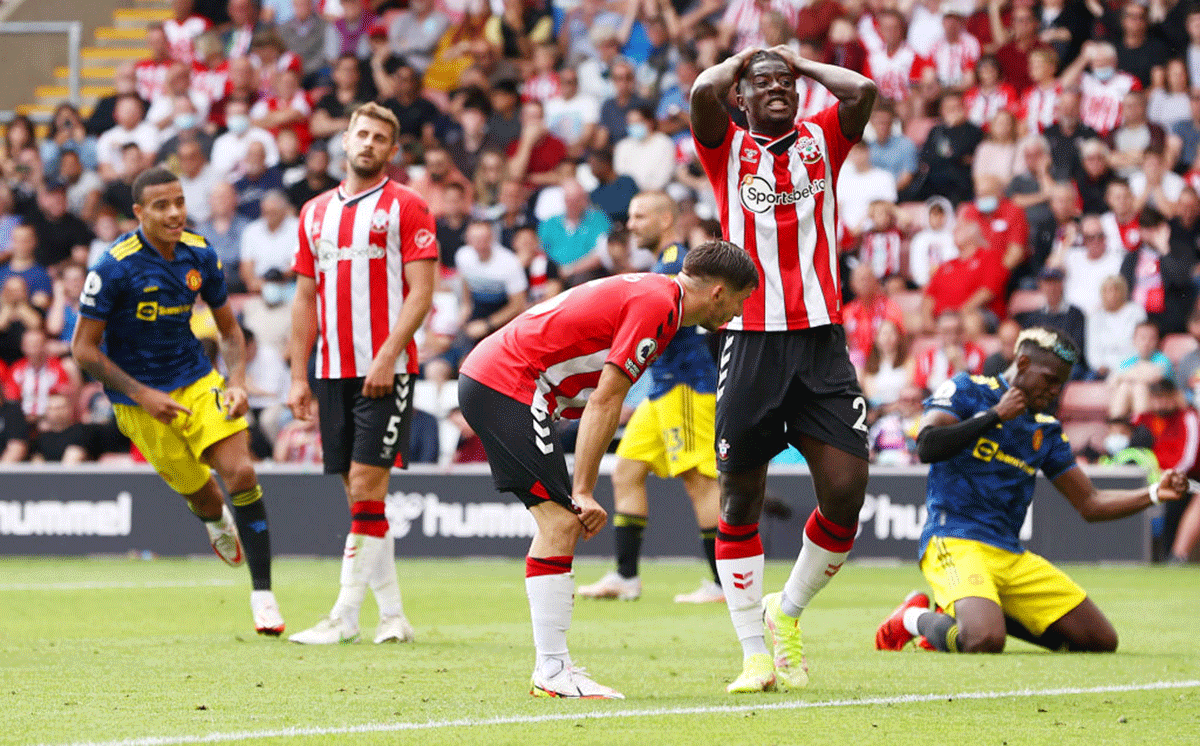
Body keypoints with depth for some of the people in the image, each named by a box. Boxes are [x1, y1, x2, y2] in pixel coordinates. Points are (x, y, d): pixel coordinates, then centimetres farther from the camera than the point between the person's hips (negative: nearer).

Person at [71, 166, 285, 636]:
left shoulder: (200, 256, -3)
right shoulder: (115, 267, -18)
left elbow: (229, 330, 9)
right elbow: (83, 348, -13)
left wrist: (236, 382, -9)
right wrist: (141, 395, -19)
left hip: (197, 380, 3)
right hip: (138, 399, -3)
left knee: (241, 474, -15)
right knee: (199, 491, 4)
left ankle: (262, 593, -7)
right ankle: (216, 522, 45)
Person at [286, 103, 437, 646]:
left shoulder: (406, 207, -1)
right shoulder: (316, 212, 15)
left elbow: (420, 291, -7)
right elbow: (306, 299, 17)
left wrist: (387, 357, -18)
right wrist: (299, 375, 11)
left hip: (386, 371, -6)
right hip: (334, 372, 6)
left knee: (366, 488, -11)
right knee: (359, 496, 5)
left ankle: (344, 616, -11)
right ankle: (392, 615, 10)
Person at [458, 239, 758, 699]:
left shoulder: (654, 295, 16)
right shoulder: (657, 305, -15)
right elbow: (605, 402, -18)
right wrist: (584, 491, -17)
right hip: (506, 383, -11)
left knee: (560, 523, 11)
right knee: (560, 520, -12)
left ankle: (552, 667, 10)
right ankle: (552, 671, -13)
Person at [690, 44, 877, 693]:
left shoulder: (821, 141, 14)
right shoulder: (727, 147, 8)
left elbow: (862, 92, -4)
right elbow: (703, 93, -11)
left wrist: (803, 62, 11)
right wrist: (738, 61, 8)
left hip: (822, 340, 2)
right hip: (752, 341, -2)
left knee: (846, 489, -6)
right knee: (741, 498, 0)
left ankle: (788, 610, 18)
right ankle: (754, 654, 9)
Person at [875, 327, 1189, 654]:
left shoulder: (1045, 431, 17)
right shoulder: (967, 391, 1)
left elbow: (1090, 504, 19)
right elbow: (927, 448, -16)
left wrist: (1153, 493, 5)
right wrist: (995, 415, -12)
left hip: (1012, 556, 7)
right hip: (955, 541, -7)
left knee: (1101, 641, 1)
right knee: (984, 641, -34)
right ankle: (917, 619, -1)